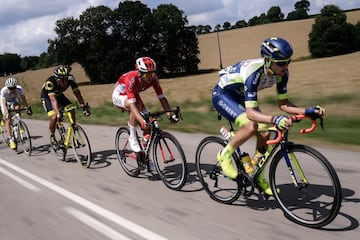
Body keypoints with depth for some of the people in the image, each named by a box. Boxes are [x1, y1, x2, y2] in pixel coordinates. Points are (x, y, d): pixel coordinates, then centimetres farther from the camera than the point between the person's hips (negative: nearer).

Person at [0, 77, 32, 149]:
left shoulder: (19, 89, -31)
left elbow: (23, 99, -20)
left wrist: (28, 108, -28)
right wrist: (6, 113, -51)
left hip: (14, 100, 2)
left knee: (17, 108, -33)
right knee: (8, 121, -11)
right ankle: (10, 140, -8)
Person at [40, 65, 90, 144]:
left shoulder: (71, 78, -29)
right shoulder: (50, 82, -39)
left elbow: (77, 93, -27)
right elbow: (53, 99, -45)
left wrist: (84, 107, -37)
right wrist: (58, 114, -56)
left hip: (59, 95, 4)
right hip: (47, 97, -4)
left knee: (72, 110, -17)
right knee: (54, 117, -24)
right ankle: (52, 136, 2)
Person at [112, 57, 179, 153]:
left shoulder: (153, 78, -25)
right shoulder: (131, 79, -39)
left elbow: (162, 97, -24)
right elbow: (132, 104, -47)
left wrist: (170, 114, -37)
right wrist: (142, 121, -59)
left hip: (134, 95, 5)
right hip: (119, 95, -5)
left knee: (148, 125, -11)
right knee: (137, 105, -38)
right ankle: (132, 138, -22)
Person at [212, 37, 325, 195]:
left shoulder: (282, 73, -16)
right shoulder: (254, 72, -37)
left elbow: (283, 104, -9)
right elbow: (251, 112, -41)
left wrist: (308, 111, -24)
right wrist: (275, 120, -57)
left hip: (240, 96, 7)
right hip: (223, 94, -7)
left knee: (264, 133, -6)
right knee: (251, 126, -31)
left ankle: (257, 177, 13)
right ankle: (225, 155, -7)